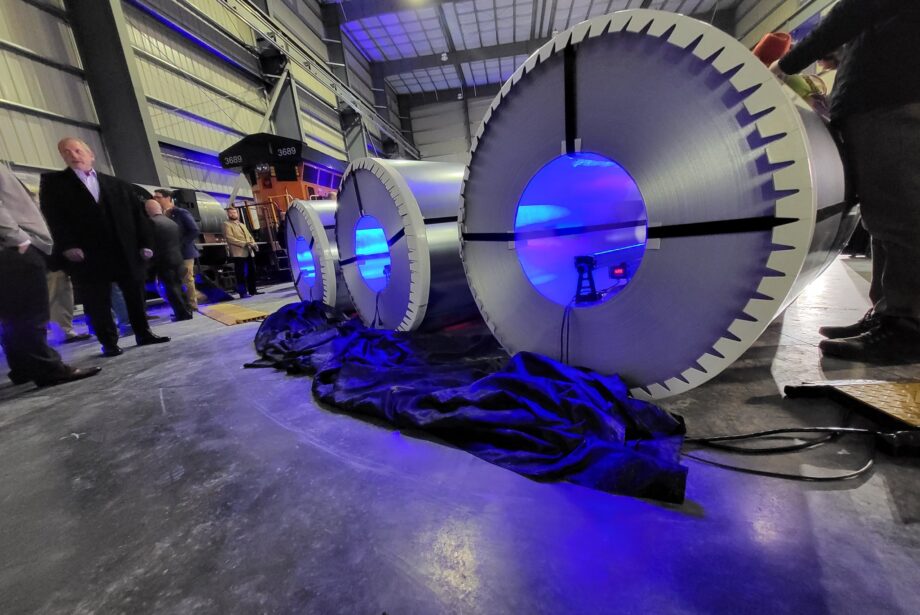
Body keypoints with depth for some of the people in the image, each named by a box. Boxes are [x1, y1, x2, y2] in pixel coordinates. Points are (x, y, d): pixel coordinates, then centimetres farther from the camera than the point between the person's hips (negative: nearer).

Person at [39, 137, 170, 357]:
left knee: (135, 295, 8)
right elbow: (53, 217, -1)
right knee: (97, 301, 1)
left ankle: (143, 333, 18)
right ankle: (109, 343, 9)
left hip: (126, 252, 2)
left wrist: (145, 243, -1)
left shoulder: (118, 184, 16)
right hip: (88, 255, -2)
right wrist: (67, 246, -15)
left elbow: (137, 215, 10)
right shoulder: (52, 182, 10)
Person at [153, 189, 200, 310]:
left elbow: (195, 231, -12)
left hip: (184, 252, -6)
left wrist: (180, 243, -15)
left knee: (187, 280, -1)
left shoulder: (181, 213, -6)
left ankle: (191, 306, 8)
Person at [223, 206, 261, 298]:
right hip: (239, 253, -7)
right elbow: (230, 238, -10)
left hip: (249, 252, 7)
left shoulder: (242, 225, 26)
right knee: (241, 274, -7)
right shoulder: (227, 224, 2)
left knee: (252, 272, 6)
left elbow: (249, 236, 21)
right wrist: (244, 243, -19)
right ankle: (243, 293, -3)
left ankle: (253, 290, 14)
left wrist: (253, 244, -1)